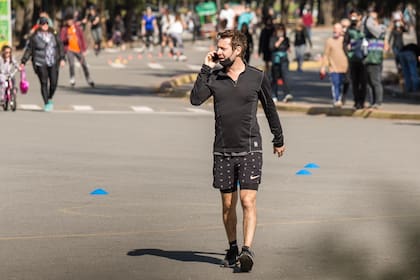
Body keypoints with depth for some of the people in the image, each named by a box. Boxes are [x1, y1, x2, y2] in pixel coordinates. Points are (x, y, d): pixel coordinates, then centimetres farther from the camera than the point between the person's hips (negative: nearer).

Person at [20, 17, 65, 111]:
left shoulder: (53, 34, 4)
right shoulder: (35, 37, -4)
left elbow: (60, 46, 7)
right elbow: (29, 49, 1)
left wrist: (62, 58, -3)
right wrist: (23, 62, -2)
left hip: (53, 63, 3)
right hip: (40, 63, -2)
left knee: (54, 83, -2)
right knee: (44, 83, -7)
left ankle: (50, 99, 26)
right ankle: (46, 104, 1)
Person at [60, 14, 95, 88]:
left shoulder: (77, 28, 2)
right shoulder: (64, 29, -1)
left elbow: (82, 38, 5)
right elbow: (61, 40, -2)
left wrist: (84, 50, 1)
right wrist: (67, 38, -24)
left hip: (79, 49, 1)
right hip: (70, 50, -1)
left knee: (84, 64, 3)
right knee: (71, 64, -15)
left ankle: (89, 80, 16)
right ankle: (72, 79, 2)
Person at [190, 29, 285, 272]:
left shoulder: (257, 77, -1)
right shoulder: (214, 77, 3)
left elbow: (270, 108, 12)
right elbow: (196, 99, -13)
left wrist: (279, 140, 21)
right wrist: (206, 68, -12)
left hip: (250, 149, -3)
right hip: (223, 151, 3)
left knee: (248, 201, -14)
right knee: (228, 204, 8)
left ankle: (248, 250, -21)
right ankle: (233, 248, 23)